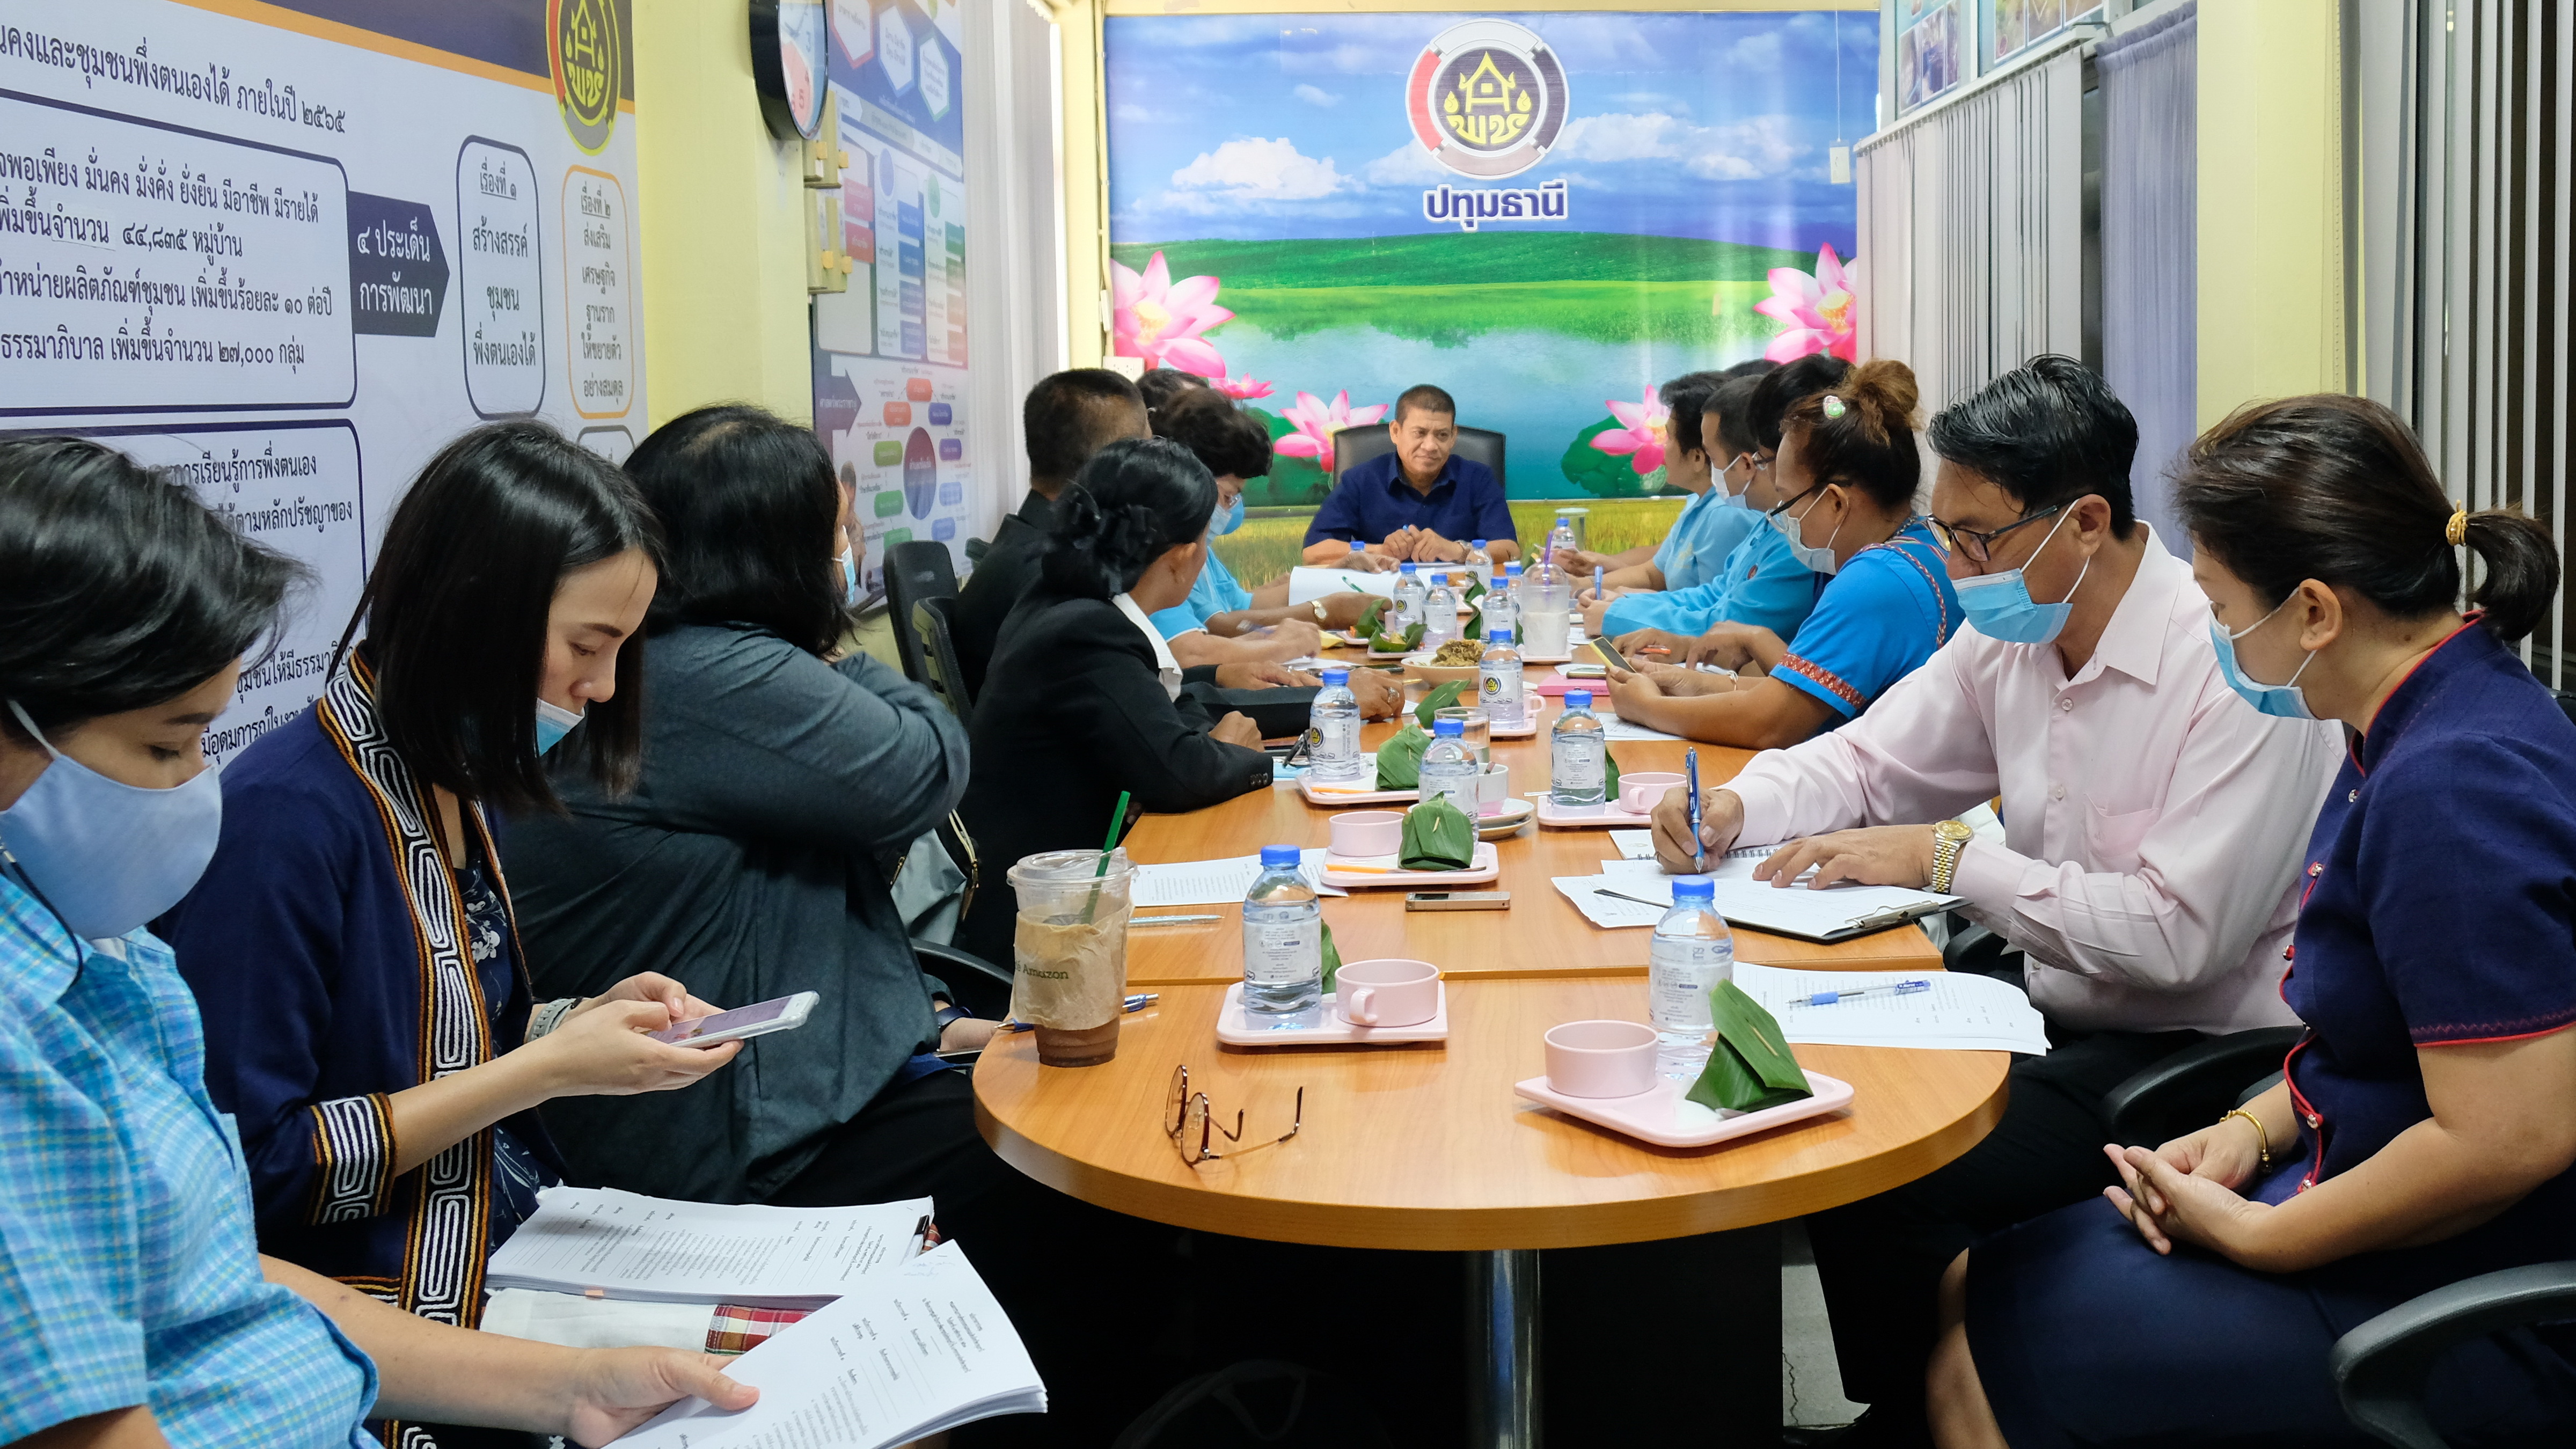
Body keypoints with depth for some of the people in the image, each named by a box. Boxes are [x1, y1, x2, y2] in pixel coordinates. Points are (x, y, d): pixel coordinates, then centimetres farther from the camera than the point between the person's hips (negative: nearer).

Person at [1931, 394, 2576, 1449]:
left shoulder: (2457, 785, -27)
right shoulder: (2414, 727, 6)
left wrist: (2259, 1238, -16)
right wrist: (2251, 1132, 3)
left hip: (2475, 1320, -10)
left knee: (1981, 1350, -9)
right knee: (1964, 1284, 7)